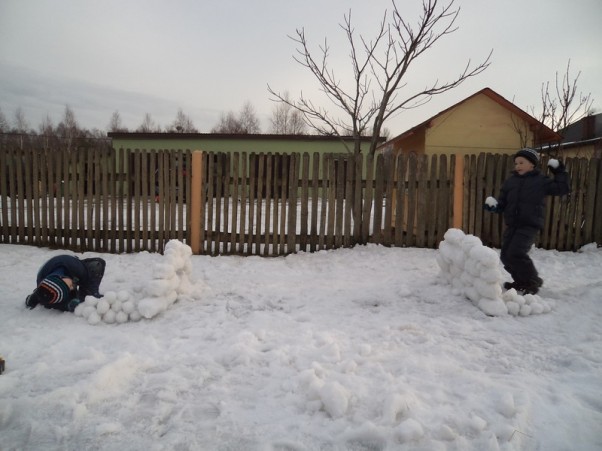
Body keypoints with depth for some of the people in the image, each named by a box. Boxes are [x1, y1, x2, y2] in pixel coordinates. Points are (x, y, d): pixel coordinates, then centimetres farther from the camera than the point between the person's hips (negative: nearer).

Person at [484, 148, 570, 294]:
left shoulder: (541, 180, 1)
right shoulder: (510, 181, 12)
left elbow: (562, 189, 3)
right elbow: (502, 202, 11)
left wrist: (560, 172, 1)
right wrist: (494, 206, -9)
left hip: (530, 225, -6)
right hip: (512, 224, 6)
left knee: (515, 253, -20)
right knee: (505, 255, 6)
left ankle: (533, 281, 2)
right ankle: (521, 281, 27)